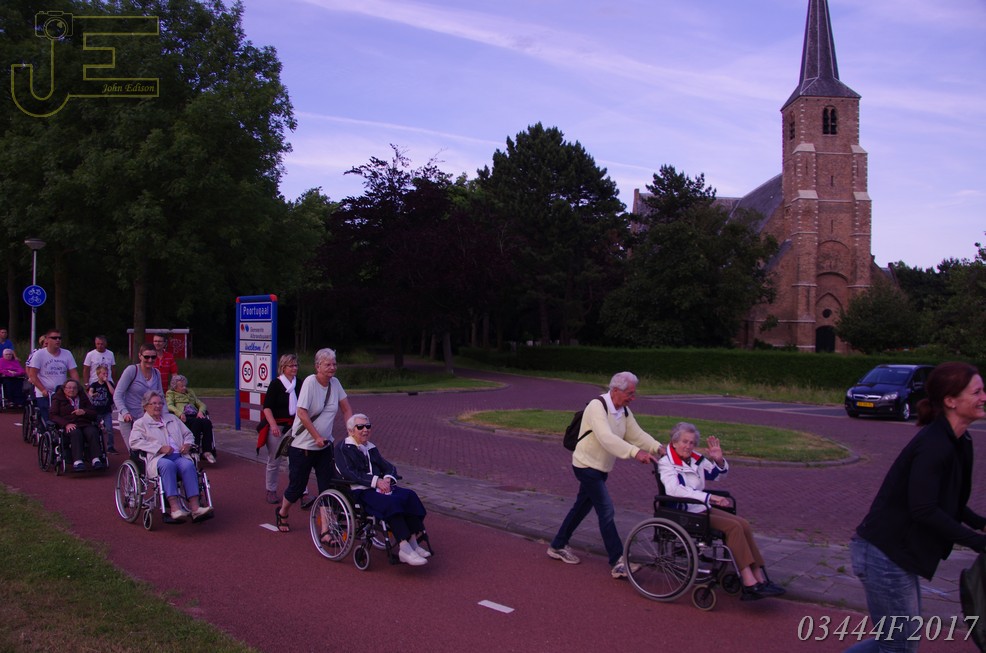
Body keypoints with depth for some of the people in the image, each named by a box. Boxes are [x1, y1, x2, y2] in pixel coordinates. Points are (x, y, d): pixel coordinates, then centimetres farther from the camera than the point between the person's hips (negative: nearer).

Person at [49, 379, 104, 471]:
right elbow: (53, 415, 4)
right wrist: (66, 424, -14)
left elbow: (94, 413, 19)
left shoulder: (83, 397, 26)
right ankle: (77, 461, -48)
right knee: (76, 433, -38)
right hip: (69, 426, -3)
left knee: (92, 432, -32)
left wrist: (84, 412, -5)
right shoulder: (58, 398, 17)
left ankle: (96, 460, -42)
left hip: (84, 423, 3)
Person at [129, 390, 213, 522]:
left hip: (179, 456, 3)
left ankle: (195, 507, -44)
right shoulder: (141, 423, 18)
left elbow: (188, 434, 33)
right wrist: (160, 448, -11)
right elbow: (135, 442, 0)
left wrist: (187, 444, 7)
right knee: (168, 465, -39)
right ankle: (175, 507, -48)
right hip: (158, 458, -3)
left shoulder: (172, 418, 33)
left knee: (188, 465, -33)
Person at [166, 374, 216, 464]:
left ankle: (207, 451, -36)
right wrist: (180, 413, -21)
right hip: (183, 417, -4)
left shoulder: (189, 392, 34)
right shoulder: (170, 393, 20)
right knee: (197, 422, -38)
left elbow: (201, 404, 25)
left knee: (207, 422, -31)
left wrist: (200, 411, 0)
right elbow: (169, 406, -1)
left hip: (195, 415, 4)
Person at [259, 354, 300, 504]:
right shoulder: (276, 384, -8)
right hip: (277, 427, -4)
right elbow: (267, 407, -12)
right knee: (274, 461, 6)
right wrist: (273, 425, -22)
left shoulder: (299, 384, 6)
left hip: (294, 426, 4)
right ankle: (271, 491, 18)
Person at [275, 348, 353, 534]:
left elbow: (346, 410, 6)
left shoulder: (335, 383, -1)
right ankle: (282, 513, 36)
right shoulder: (310, 382, -17)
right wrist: (317, 437, -19)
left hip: (324, 445, 5)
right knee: (297, 485, 7)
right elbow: (302, 414, -20)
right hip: (302, 445, -5)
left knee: (328, 486, -1)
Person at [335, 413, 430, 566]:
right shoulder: (344, 448, 2)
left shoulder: (371, 448, 24)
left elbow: (389, 467, 18)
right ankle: (404, 549, -35)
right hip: (358, 492, -7)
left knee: (409, 496, -19)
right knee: (391, 502, -34)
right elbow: (349, 473, -13)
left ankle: (413, 542, -23)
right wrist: (375, 480, -21)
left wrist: (387, 479, -7)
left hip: (379, 487, 7)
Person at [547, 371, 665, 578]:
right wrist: (636, 452, -45)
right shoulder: (597, 407, -23)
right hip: (587, 466, -9)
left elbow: (637, 434, 1)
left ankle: (557, 547, 30)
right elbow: (607, 438, -36)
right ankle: (618, 563, -8)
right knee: (606, 511, -12)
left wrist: (658, 448, -17)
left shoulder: (624, 411, 6)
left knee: (582, 507, 17)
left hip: (601, 468, 9)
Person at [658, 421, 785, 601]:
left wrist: (718, 460, 1)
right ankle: (749, 583, -22)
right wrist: (709, 497, -29)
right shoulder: (666, 463, -9)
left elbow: (717, 473, 25)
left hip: (702, 508, 7)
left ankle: (759, 578, -14)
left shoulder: (695, 460, 11)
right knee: (733, 526, -22)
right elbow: (674, 489, -27)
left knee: (743, 525, -13)